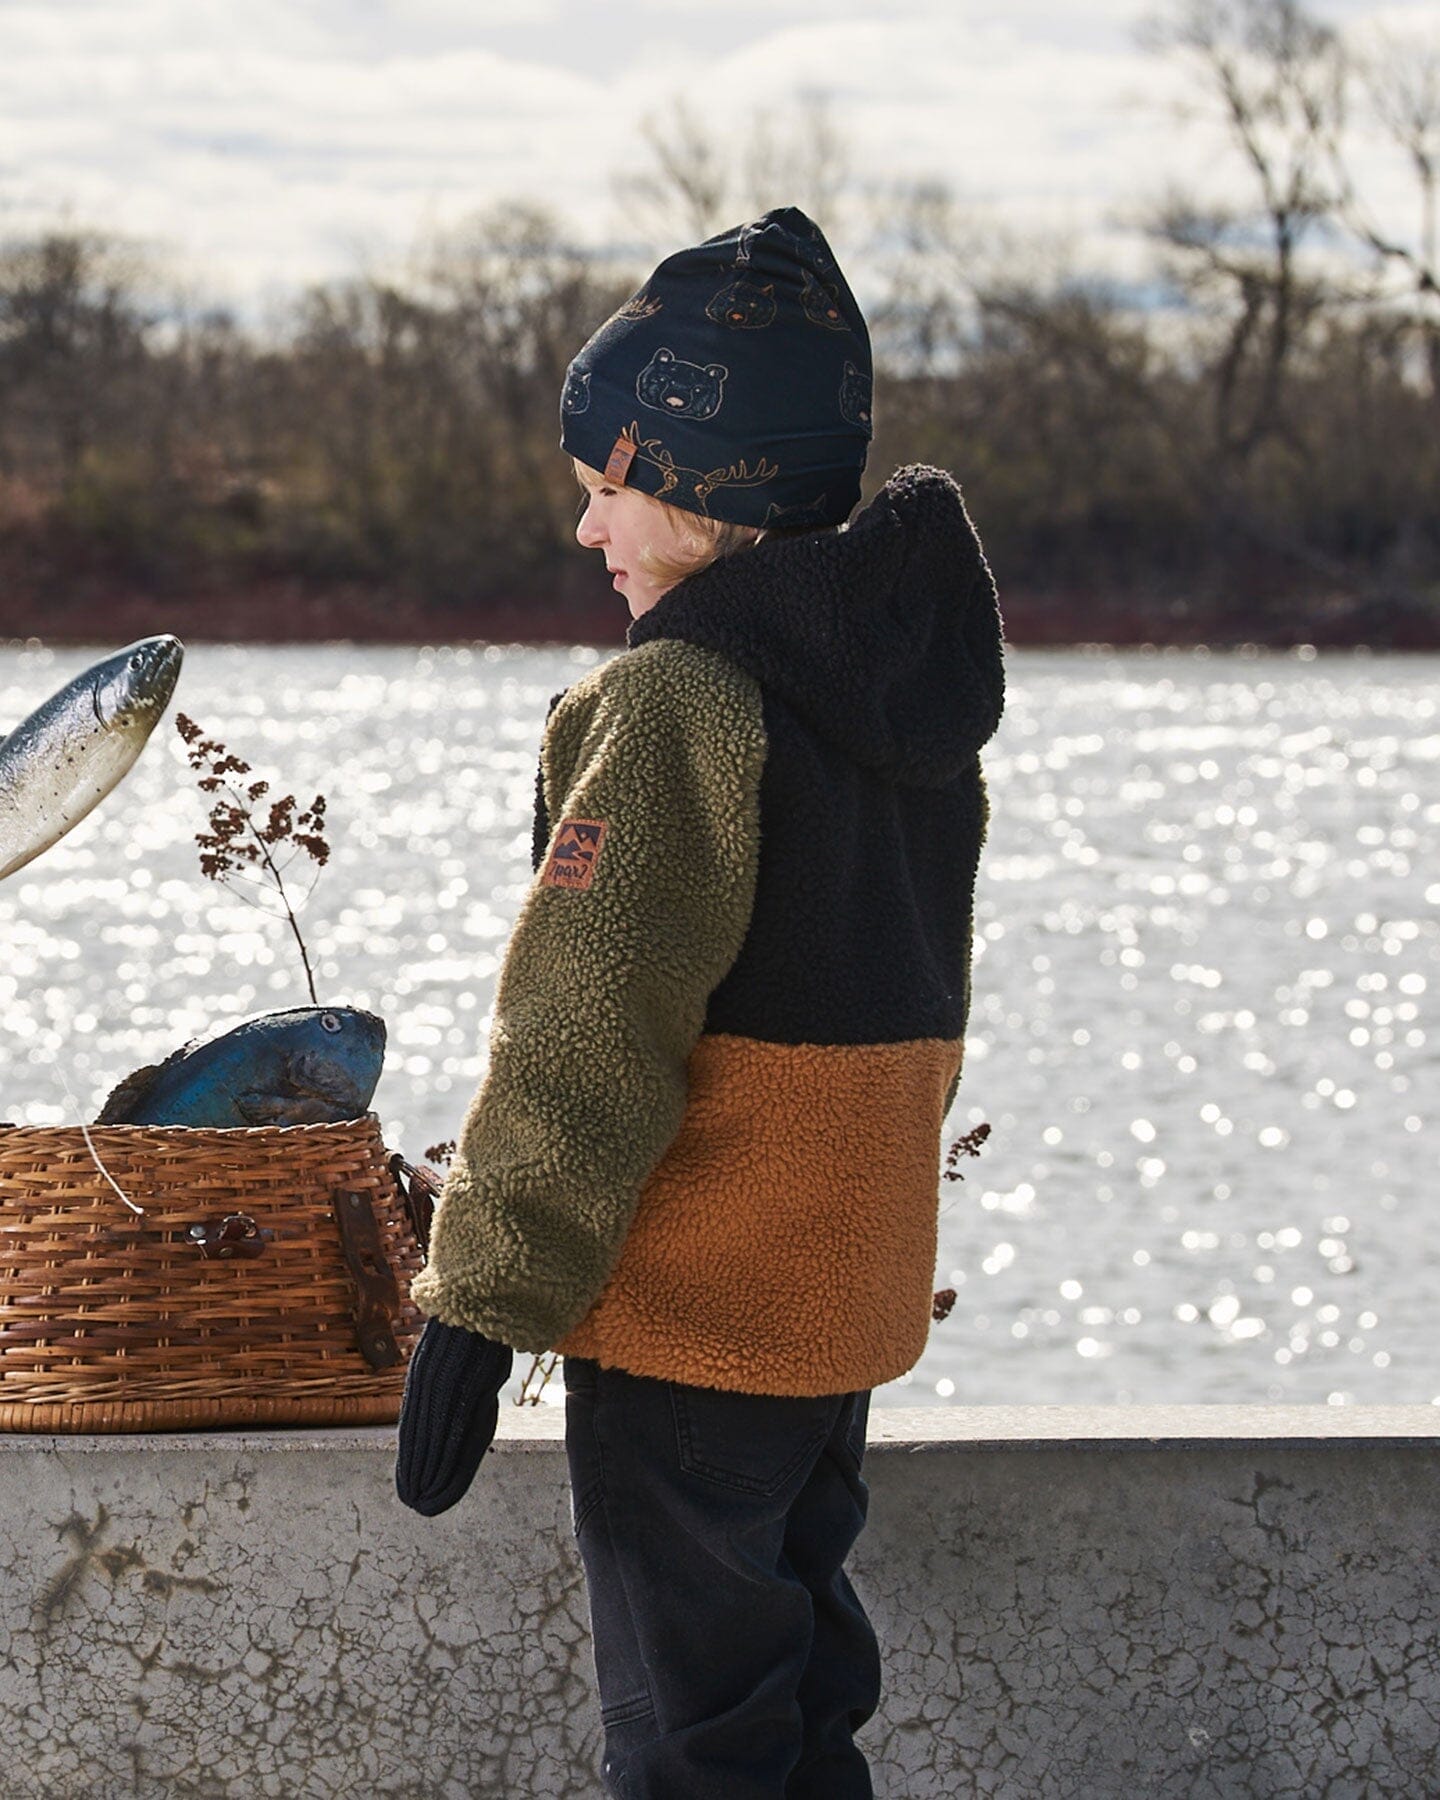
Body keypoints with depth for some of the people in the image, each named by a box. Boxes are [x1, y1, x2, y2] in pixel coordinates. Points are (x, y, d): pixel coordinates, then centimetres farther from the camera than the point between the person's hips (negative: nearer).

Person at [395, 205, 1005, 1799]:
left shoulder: (679, 697, -18)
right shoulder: (912, 696, 9)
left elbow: (585, 1031, -21)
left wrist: (477, 1305, -18)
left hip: (688, 1311, -8)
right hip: (852, 1299, 8)